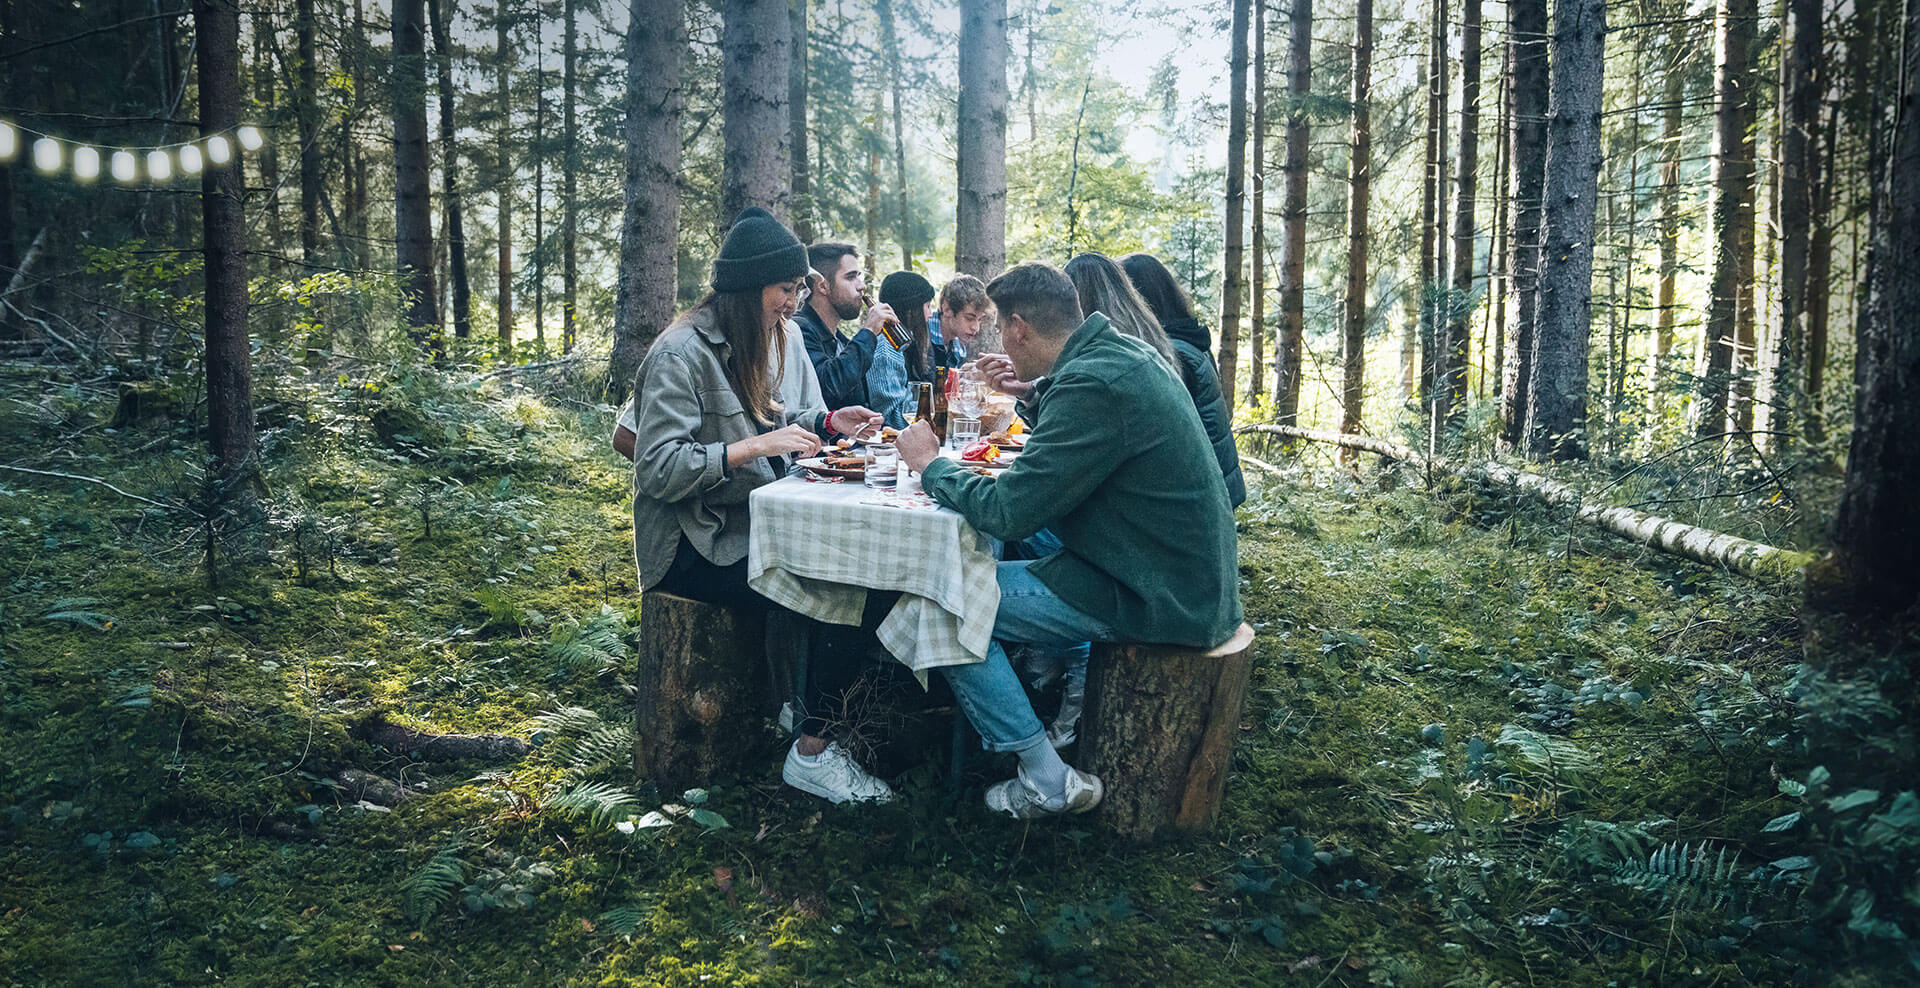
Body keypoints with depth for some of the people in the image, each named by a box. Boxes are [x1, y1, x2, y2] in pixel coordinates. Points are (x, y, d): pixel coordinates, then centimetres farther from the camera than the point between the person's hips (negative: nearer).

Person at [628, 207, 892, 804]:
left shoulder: (771, 340, 11)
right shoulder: (681, 353, -16)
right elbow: (657, 468, -21)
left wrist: (829, 423, 3)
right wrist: (755, 447, -28)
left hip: (754, 524, 8)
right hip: (697, 546, -8)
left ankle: (807, 707, 1)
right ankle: (810, 756, -7)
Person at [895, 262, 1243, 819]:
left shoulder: (1090, 385, -23)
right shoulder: (1128, 353, 7)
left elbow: (1006, 512, -21)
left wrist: (930, 465, -6)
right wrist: (1033, 392, 25)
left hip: (1159, 600, -10)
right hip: (1196, 578, 10)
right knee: (1022, 551, 29)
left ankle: (1048, 782, 0)